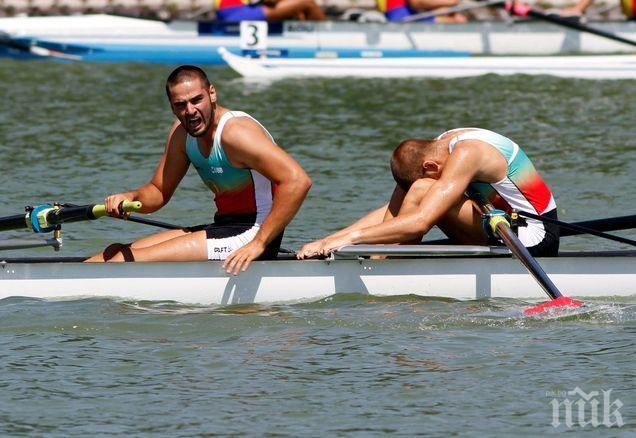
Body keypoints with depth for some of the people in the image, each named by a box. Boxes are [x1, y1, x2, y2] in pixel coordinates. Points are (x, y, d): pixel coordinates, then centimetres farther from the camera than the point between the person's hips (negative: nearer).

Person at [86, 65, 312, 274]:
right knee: (115, 253, 5)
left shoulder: (234, 131, -21)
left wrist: (258, 244, -28)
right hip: (224, 228, 9)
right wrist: (130, 198, -9)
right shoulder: (181, 133, 6)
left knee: (127, 260, -16)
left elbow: (298, 181, -29)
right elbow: (158, 192, 16)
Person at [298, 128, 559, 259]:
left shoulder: (465, 155, -24)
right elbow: (393, 211, 3)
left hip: (534, 240, -10)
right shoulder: (440, 146, 2)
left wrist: (350, 237, -32)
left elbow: (419, 222, -32)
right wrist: (328, 240, -5)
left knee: (420, 190, -22)